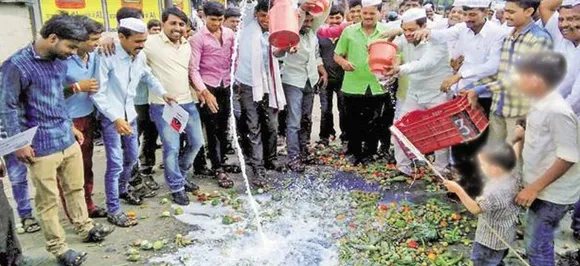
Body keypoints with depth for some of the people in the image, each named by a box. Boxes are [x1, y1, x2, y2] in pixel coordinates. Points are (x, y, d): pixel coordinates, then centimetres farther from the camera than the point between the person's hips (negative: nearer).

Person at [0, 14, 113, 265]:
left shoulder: (59, 60, 7)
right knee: (48, 200, 6)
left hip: (68, 140, 7)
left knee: (75, 188, 19)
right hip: (41, 147, -7)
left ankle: (85, 229, 37)